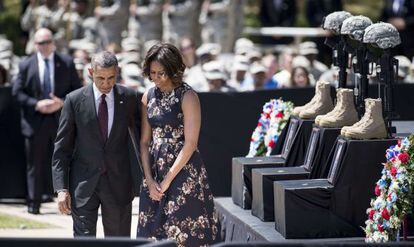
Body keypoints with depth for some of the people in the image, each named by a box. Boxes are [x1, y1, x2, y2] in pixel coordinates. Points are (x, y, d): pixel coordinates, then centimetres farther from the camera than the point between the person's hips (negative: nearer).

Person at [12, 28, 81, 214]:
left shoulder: (67, 63, 5)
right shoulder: (26, 65, 4)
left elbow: (77, 89, 5)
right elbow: (17, 92, 2)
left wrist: (62, 102, -12)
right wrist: (36, 104, -13)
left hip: (62, 120, 0)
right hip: (35, 122, 0)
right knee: (35, 164, 4)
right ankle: (33, 203, 11)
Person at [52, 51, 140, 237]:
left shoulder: (129, 98, 1)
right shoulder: (75, 100, -4)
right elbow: (62, 148, -1)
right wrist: (62, 189, -7)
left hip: (118, 182, 2)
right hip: (83, 185, -2)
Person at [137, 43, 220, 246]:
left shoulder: (187, 97, -9)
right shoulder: (149, 96, 9)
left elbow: (190, 144, -13)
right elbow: (145, 141, 9)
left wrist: (167, 181, -13)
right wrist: (149, 180, -3)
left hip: (184, 171, -6)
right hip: (155, 170, 6)